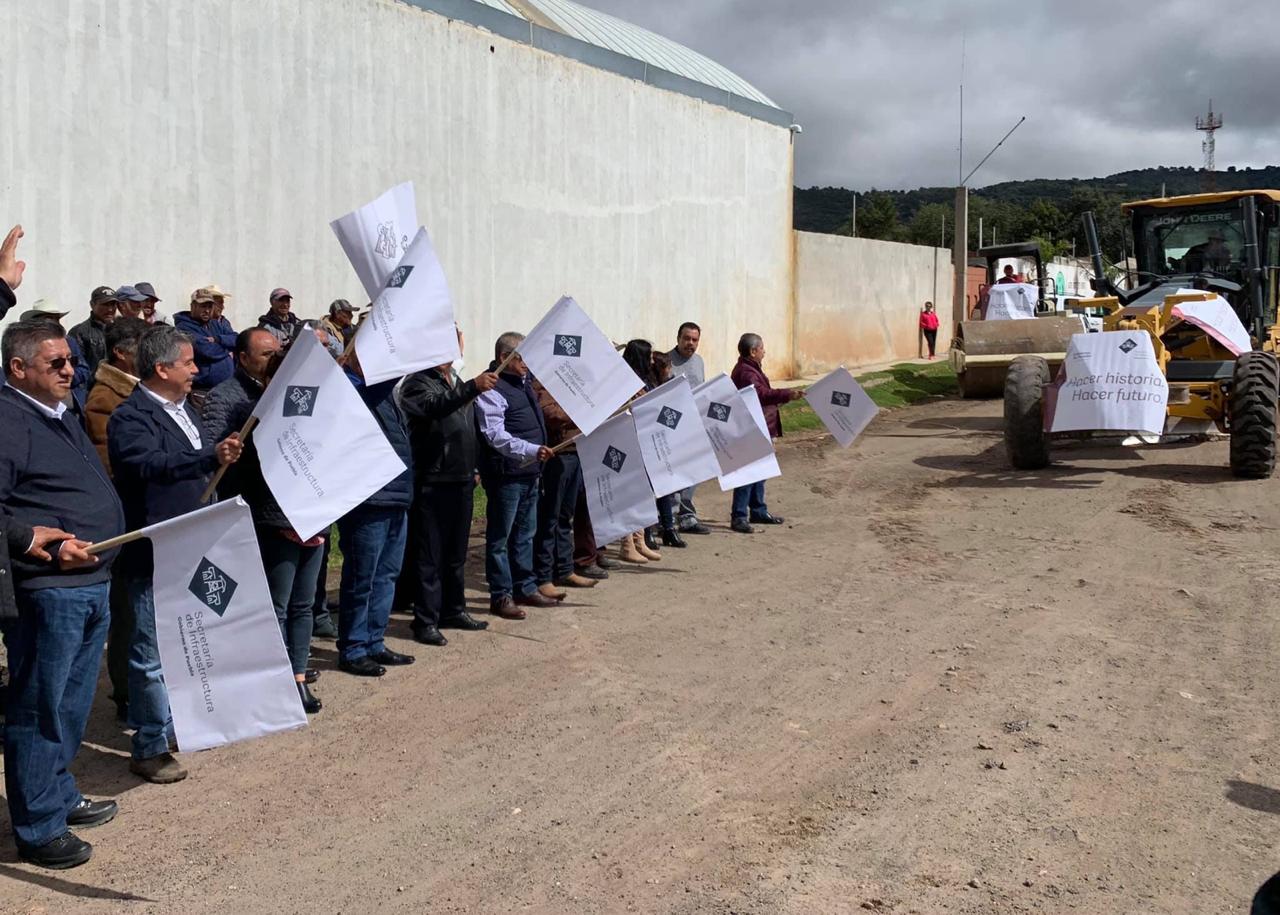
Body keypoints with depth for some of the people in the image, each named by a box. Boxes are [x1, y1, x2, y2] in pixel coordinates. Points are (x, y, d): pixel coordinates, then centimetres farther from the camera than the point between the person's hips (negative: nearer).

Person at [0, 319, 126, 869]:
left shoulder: (58, 418, 18)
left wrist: (105, 545, 17)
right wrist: (48, 548, -26)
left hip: (91, 585, 10)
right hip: (45, 591, -9)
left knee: (71, 706, 20)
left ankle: (60, 796, 34)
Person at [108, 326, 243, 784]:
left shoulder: (185, 408, 13)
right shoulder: (130, 417, -15)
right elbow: (152, 464, -33)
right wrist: (211, 458, -43)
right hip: (155, 557, -9)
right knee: (152, 654, 0)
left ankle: (178, 725, 35)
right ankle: (149, 749, 10)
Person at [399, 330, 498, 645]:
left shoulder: (457, 382, 17)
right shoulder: (417, 382, -8)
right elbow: (435, 406, -30)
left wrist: (472, 469, 20)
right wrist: (472, 388, -43)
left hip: (461, 480, 8)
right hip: (432, 481, -8)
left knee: (456, 552, 15)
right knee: (429, 555, -3)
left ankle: (453, 610, 26)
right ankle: (426, 621, 2)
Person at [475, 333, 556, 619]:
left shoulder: (522, 382, 12)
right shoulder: (492, 390, -16)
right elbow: (495, 435, -25)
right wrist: (531, 450, -34)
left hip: (529, 472, 9)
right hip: (505, 474, -9)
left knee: (525, 534, 17)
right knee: (500, 536, 0)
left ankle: (525, 588, 28)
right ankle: (501, 596, 6)